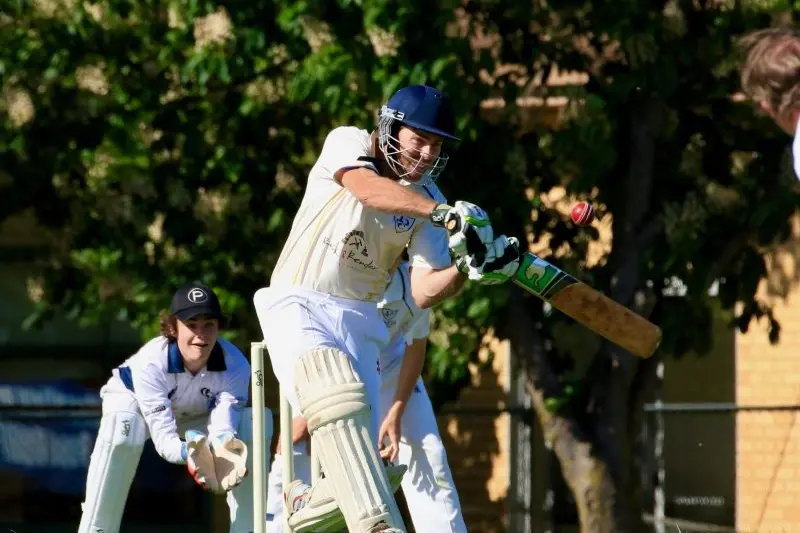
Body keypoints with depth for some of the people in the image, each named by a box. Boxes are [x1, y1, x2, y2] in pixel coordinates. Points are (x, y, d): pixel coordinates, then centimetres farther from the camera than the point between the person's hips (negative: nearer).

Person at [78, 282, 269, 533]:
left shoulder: (235, 365, -31)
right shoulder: (151, 362, -39)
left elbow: (223, 431, -38)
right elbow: (163, 437, -43)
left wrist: (226, 455, -64)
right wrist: (187, 454, -67)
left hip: (194, 416, 4)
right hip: (133, 400, -4)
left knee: (254, 424, -22)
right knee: (122, 430, -39)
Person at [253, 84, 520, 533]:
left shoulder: (427, 198, 6)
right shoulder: (349, 144, -4)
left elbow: (423, 293, -2)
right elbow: (367, 189, -28)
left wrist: (468, 267, -22)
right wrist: (444, 213, -40)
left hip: (359, 322, 6)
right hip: (298, 306, -5)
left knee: (374, 461, -7)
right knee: (337, 396, -33)